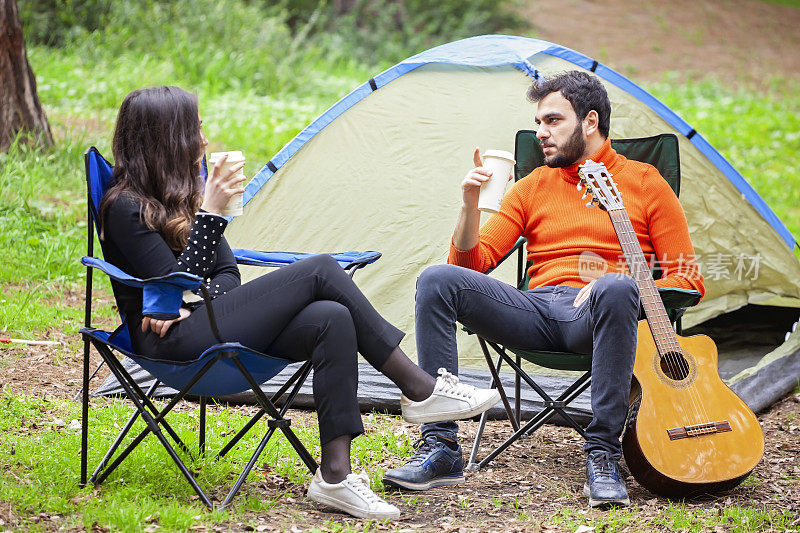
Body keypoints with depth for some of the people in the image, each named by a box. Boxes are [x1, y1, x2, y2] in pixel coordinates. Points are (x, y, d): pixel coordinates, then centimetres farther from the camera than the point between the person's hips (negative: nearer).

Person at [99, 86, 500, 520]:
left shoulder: (183, 191, 17)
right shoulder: (126, 207, -9)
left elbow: (228, 274, 15)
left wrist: (191, 304, -7)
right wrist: (209, 213, -20)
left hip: (200, 323, 8)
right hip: (171, 342, -8)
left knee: (331, 319, -22)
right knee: (319, 271, -19)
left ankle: (334, 476, -28)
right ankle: (421, 390, -15)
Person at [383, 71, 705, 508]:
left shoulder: (644, 183, 12)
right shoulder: (533, 187, 23)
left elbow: (687, 279, 7)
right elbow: (471, 263, 17)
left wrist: (623, 287, -12)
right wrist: (471, 205, -1)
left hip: (595, 316, -3)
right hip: (536, 312, 4)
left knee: (616, 290, -41)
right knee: (437, 281, -20)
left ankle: (602, 458, -34)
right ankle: (440, 448, -24)